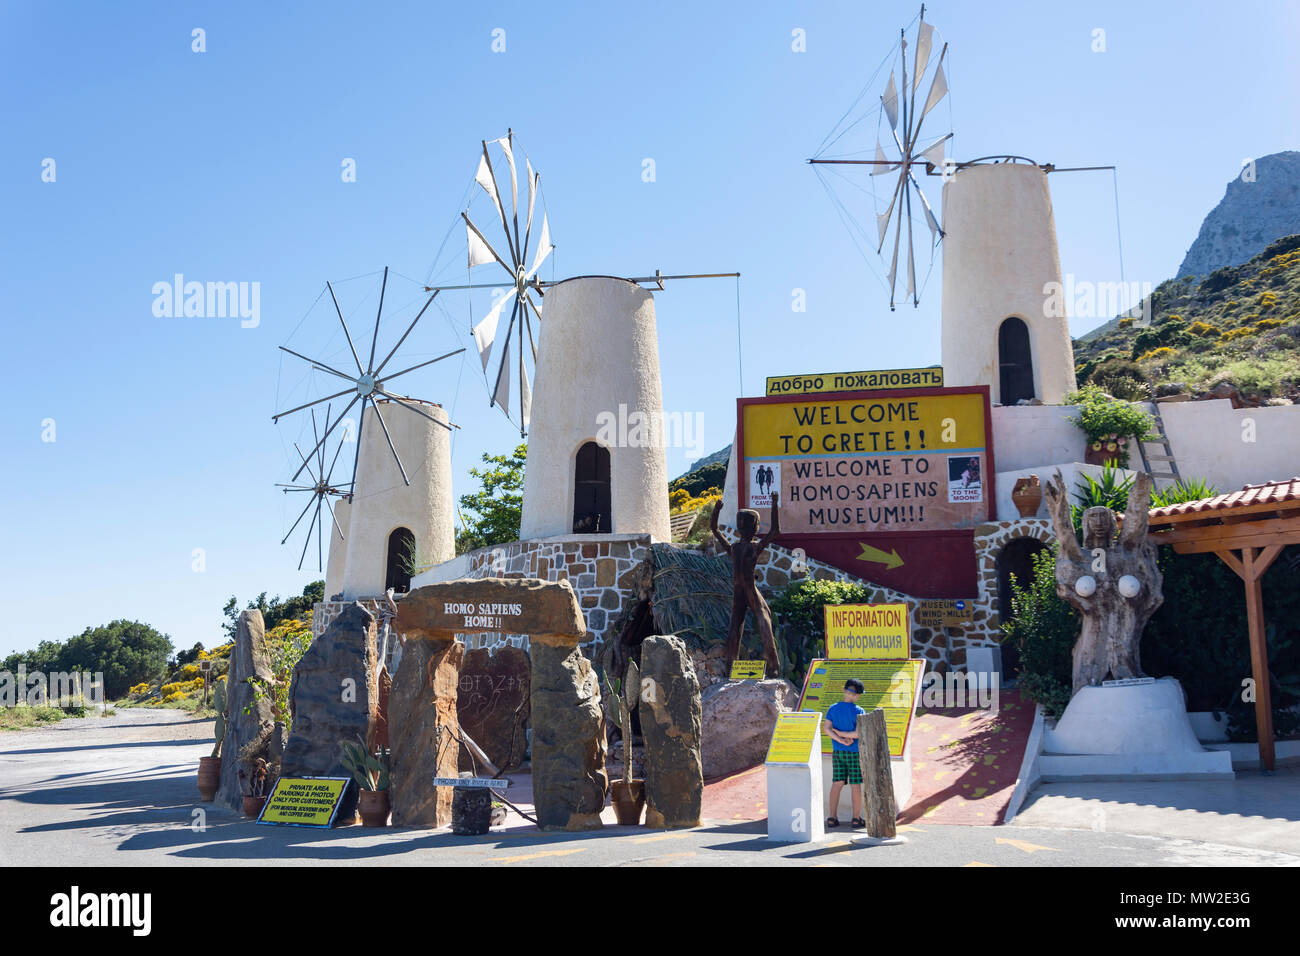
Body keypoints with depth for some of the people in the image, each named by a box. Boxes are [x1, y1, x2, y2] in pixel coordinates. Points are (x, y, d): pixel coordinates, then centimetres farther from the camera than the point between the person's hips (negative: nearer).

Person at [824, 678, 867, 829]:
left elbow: (826, 728, -4)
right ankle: (856, 819, 9)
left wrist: (840, 740, -11)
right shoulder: (859, 711, -12)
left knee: (837, 783, 7)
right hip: (855, 752, -4)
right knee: (855, 785, 4)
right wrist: (845, 734, -8)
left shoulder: (833, 709, 2)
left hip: (837, 751, 4)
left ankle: (832, 818, 8)